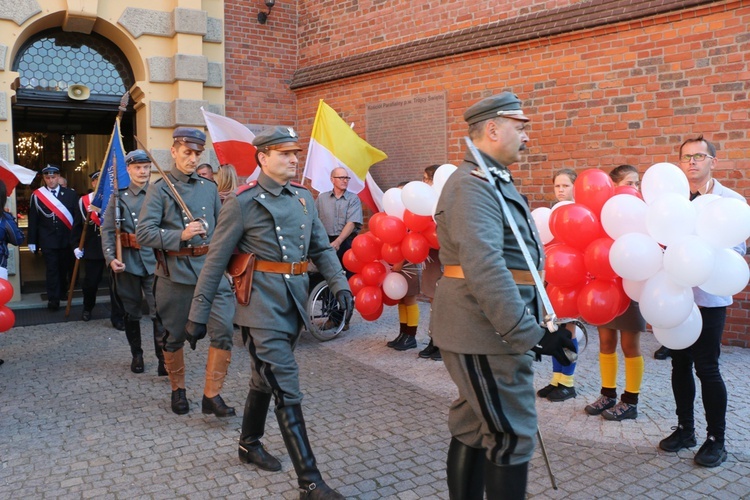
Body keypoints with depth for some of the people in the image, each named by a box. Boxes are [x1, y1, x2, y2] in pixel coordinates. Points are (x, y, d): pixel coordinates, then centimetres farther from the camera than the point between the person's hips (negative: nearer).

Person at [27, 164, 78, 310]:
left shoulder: (70, 194, 2)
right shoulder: (36, 195, 0)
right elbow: (33, 220, 1)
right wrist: (32, 241, -1)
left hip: (67, 239, 2)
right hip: (48, 240, -1)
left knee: (65, 268, 14)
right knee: (52, 269, -1)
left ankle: (62, 292, 34)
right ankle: (53, 299, 5)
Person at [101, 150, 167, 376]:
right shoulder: (118, 197, 6)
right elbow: (107, 230, 2)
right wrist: (110, 258, -11)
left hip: (154, 261, -1)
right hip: (127, 262, 2)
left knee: (159, 311, -8)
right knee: (131, 312, 12)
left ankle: (163, 357, -2)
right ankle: (136, 354, 27)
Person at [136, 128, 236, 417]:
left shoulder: (209, 187, 12)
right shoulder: (159, 189, -1)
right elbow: (143, 234, -9)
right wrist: (180, 235, -21)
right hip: (174, 272, -2)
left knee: (224, 330, -9)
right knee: (174, 336, 10)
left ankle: (212, 395, 2)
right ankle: (178, 390, 31)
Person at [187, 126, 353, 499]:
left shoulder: (303, 197, 10)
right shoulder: (243, 202, -8)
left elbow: (321, 248, 13)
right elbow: (216, 261, -6)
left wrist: (339, 283, -3)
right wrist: (198, 313, -5)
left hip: (294, 302, 6)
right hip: (262, 303, -6)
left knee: (265, 380, 21)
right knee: (287, 389, -7)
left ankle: (249, 444, 43)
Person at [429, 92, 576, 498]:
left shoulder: (491, 181, 16)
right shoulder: (473, 184, -17)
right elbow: (484, 269, -29)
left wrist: (531, 327, 22)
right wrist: (531, 334, -28)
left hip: (485, 330, 10)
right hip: (485, 333, -10)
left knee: (474, 428, 17)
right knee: (510, 435, 1)